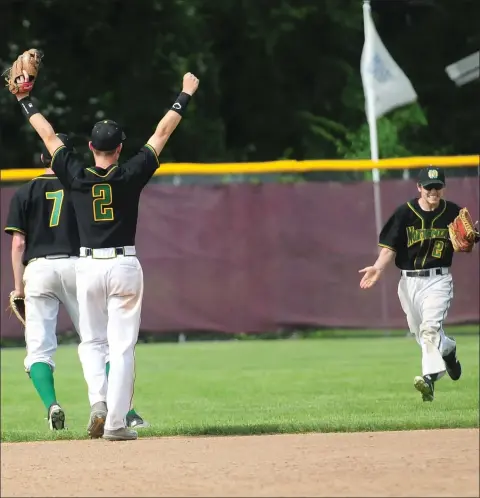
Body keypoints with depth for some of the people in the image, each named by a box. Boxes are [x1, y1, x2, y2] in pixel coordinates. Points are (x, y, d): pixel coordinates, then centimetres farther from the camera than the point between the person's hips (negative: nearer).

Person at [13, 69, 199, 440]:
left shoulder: (76, 177, -2)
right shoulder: (130, 176, -4)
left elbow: (49, 136, 9)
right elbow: (162, 133, 2)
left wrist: (25, 101, 20)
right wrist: (185, 96, 11)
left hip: (88, 267, 1)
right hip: (124, 266, -1)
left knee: (92, 341, 16)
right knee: (122, 346, 1)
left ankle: (98, 400, -7)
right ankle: (116, 423, -5)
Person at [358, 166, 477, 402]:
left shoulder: (453, 213, -1)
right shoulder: (404, 213, -4)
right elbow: (390, 247, -4)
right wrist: (378, 267, -20)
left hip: (438, 279, -2)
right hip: (409, 282, 2)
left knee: (430, 328, -20)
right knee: (421, 333, 12)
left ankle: (429, 378, -28)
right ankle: (448, 349, 42)